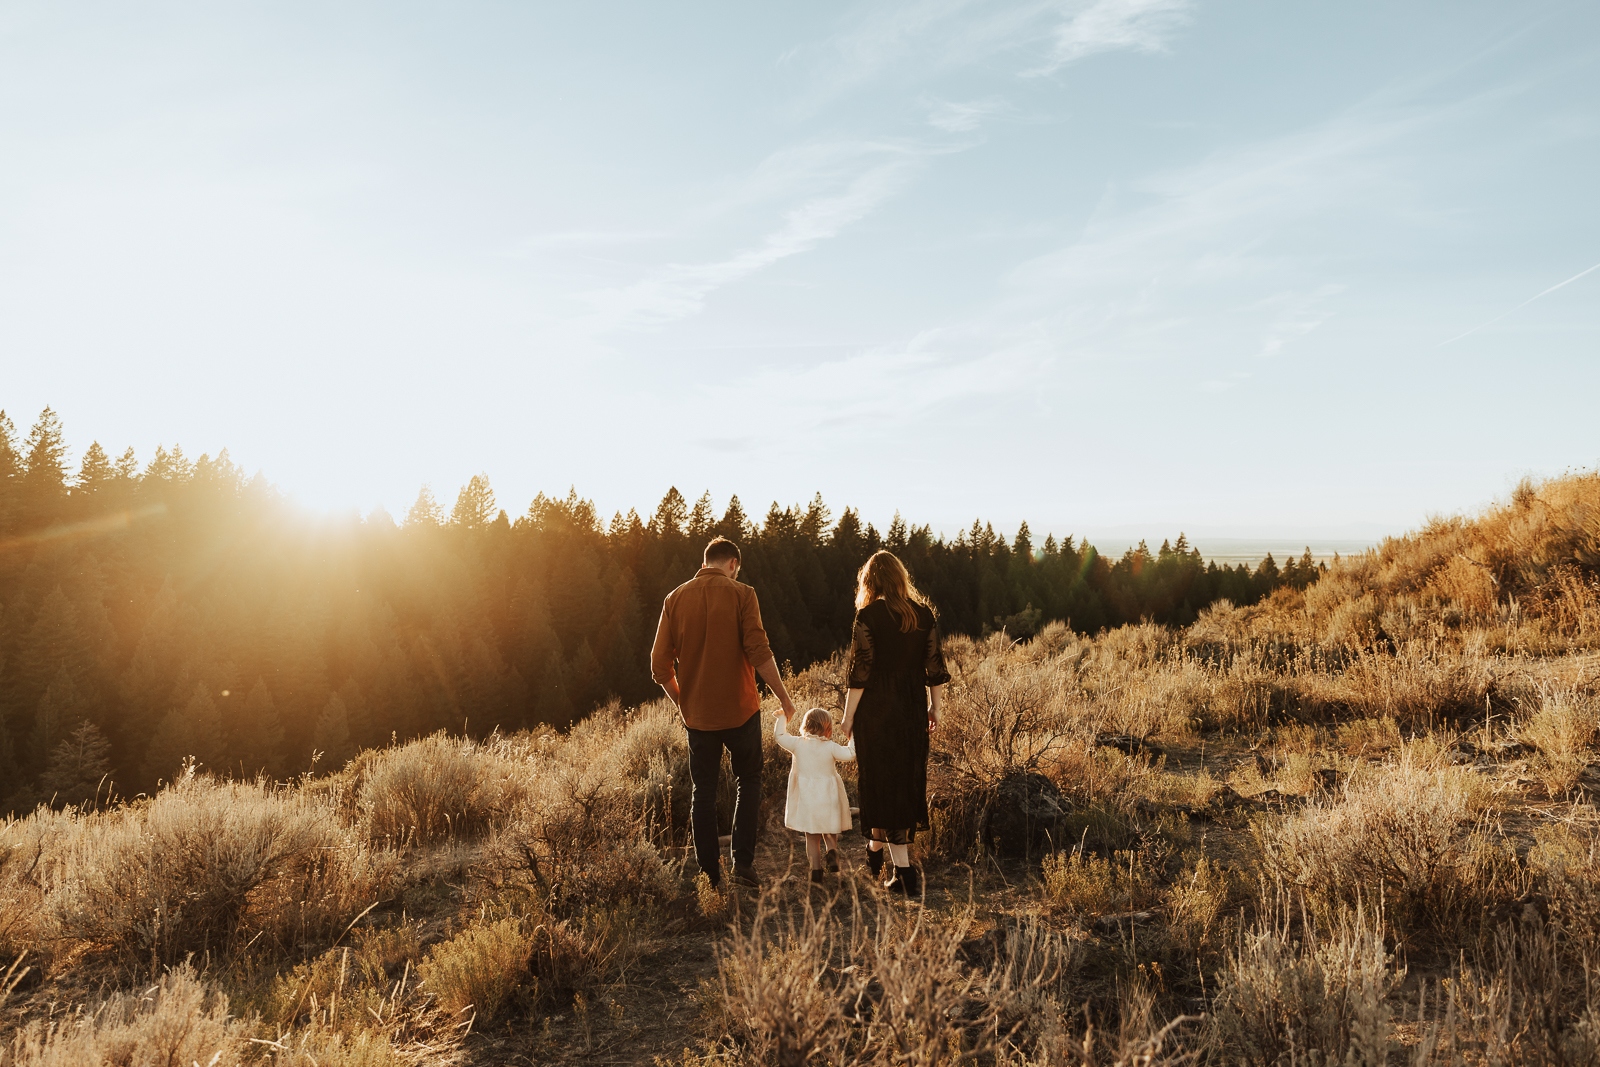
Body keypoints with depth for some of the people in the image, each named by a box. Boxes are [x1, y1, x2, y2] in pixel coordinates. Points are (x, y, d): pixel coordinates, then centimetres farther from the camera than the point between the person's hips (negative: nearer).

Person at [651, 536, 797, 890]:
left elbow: (660, 666, 0)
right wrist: (784, 697, -5)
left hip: (697, 714, 3)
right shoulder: (741, 594, -7)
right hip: (740, 710, -2)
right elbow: (759, 653, -16)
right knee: (749, 782, 16)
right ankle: (743, 861, 8)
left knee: (703, 793, 14)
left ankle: (709, 873, 19)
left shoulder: (675, 599, 2)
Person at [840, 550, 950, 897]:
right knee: (907, 779, 19)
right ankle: (876, 848, 37)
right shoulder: (924, 614, 2)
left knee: (882, 782, 4)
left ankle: (904, 870, 3)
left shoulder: (869, 615, -11)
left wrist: (848, 715, -5)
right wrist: (935, 707, 14)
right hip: (913, 710, 5)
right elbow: (935, 666, 4)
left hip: (876, 710, -5)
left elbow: (860, 671, -13)